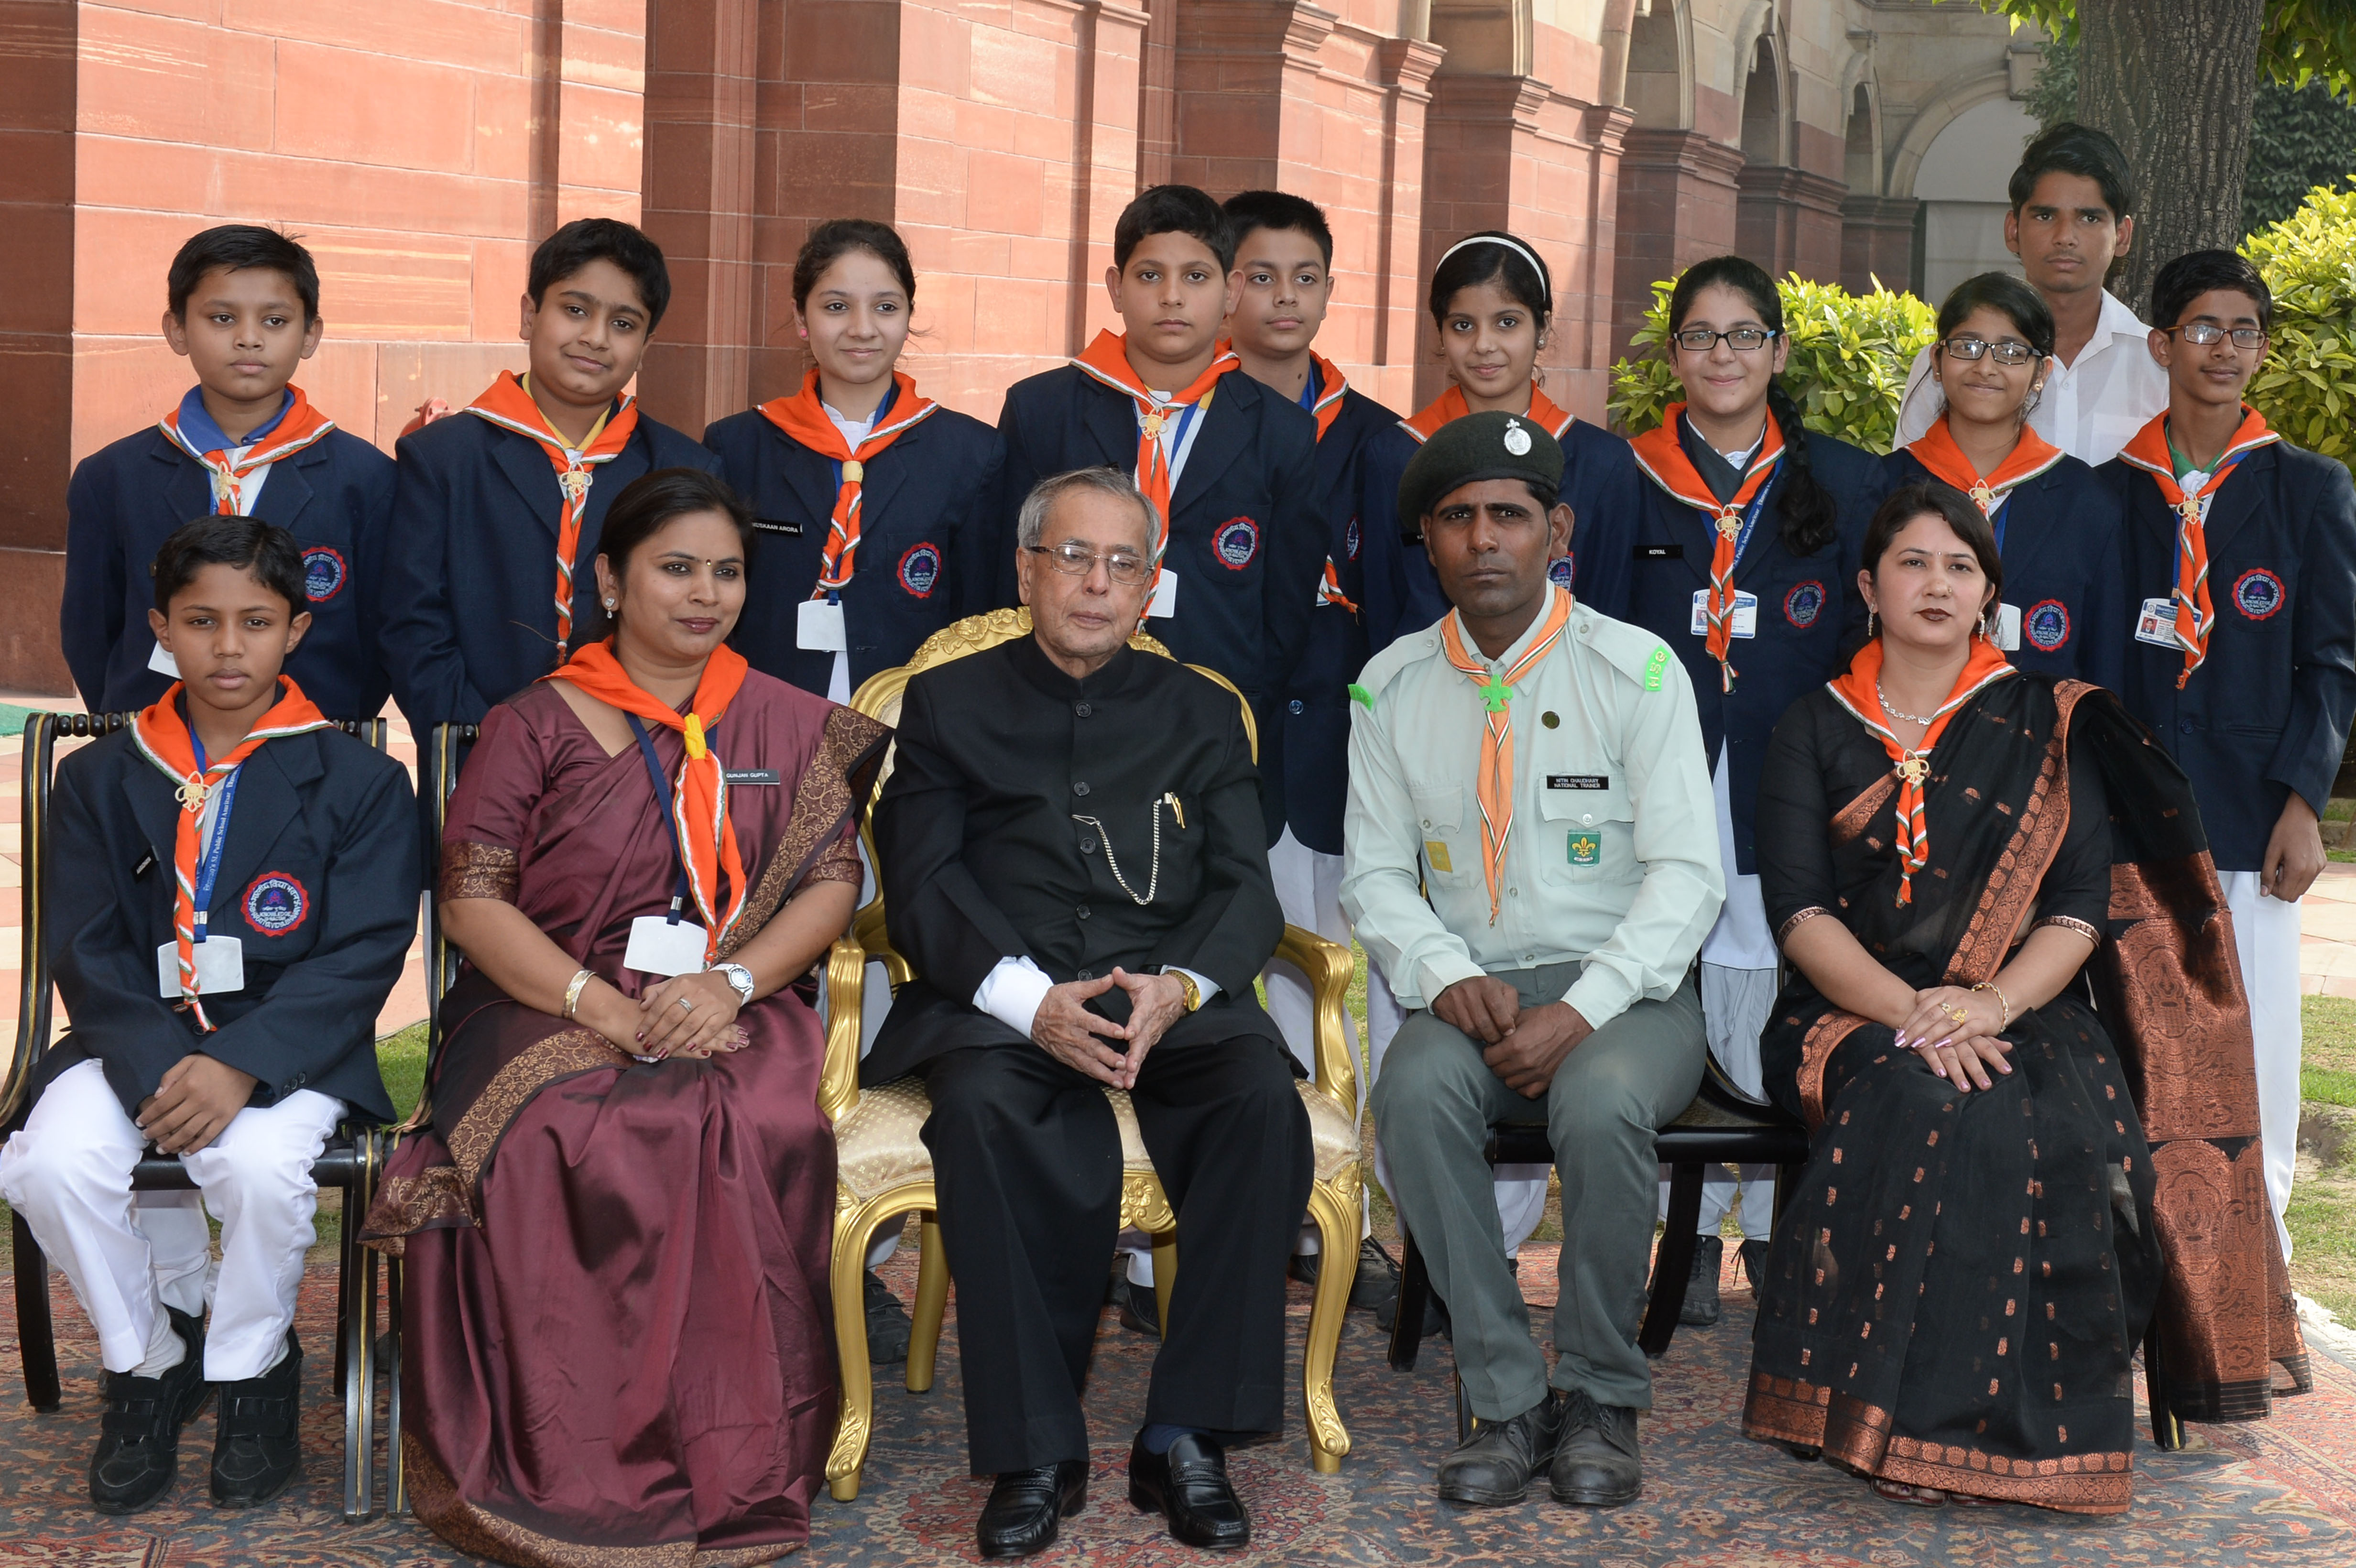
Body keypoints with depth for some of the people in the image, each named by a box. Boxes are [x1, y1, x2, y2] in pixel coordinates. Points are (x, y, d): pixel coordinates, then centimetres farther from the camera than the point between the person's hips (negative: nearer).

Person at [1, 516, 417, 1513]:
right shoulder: (101, 779, 10)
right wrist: (159, 1067, -18)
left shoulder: (357, 783, 2)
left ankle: (248, 1372, -2)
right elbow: (86, 950, 1)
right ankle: (147, 1362, 2)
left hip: (289, 1047, -2)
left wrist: (240, 1065, -22)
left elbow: (361, 954, -7)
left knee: (262, 1168, -33)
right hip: (135, 1040, 3)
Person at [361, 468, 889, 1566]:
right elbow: (471, 899, 0)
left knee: (759, 1132, -34)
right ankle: (565, 1470, -23)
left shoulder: (786, 724, 16)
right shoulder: (536, 725, 8)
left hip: (733, 1015, 1)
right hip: (551, 1011, -1)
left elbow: (831, 879, 8)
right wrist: (608, 1011, -15)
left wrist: (732, 983, -12)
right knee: (547, 1142, -35)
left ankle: (725, 1468, -24)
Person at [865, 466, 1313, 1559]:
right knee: (983, 1109, -36)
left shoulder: (1201, 712, 21)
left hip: (1170, 993, 2)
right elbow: (921, 887, 3)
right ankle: (1036, 1453, -27)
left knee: (1263, 1092, -31)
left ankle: (1186, 1437, -25)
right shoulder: (948, 704, 16)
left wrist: (1179, 986, -13)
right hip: (1001, 997, -1)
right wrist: (1031, 1000, -16)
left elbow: (1245, 890, 10)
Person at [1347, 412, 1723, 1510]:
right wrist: (1447, 978, -12)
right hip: (1470, 994, 3)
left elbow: (1685, 874, -7)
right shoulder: (1393, 687, 8)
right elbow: (1377, 874, 9)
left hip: (1625, 993, -2)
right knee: (1415, 1090, -31)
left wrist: (1583, 1011, -19)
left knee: (1601, 1103, -35)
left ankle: (1601, 1398, -14)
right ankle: (1507, 1399, -20)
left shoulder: (1635, 670, -3)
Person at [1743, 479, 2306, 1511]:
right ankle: (1916, 1424, -31)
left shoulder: (2047, 724, 13)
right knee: (1934, 1104, -36)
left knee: (2069, 1126, -33)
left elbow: (2081, 907, 3)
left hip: (2021, 1011, 1)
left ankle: (2038, 1425, -25)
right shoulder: (1816, 730, 13)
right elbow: (1799, 909, 0)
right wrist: (1909, 1011, -18)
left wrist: (1991, 1006, -16)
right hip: (1855, 1013, -1)